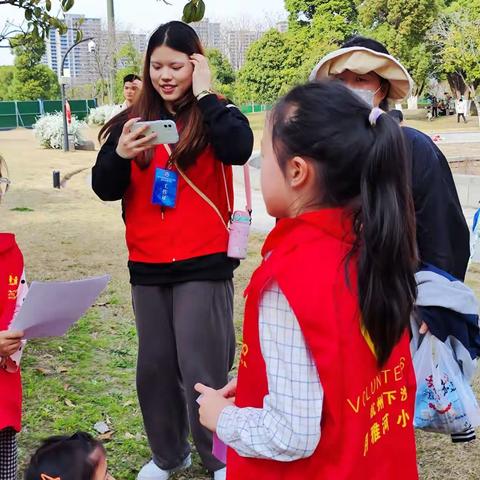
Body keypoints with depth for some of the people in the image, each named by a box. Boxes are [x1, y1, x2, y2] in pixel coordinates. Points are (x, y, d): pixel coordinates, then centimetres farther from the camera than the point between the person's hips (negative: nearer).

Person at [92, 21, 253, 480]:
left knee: (201, 369, -1)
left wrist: (204, 95, -17)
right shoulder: (132, 121, 5)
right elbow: (104, 189, 0)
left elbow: (239, 149, -25)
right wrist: (121, 154, -19)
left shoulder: (215, 115, -3)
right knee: (155, 366, 14)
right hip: (147, 267, 4)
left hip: (203, 265, -4)